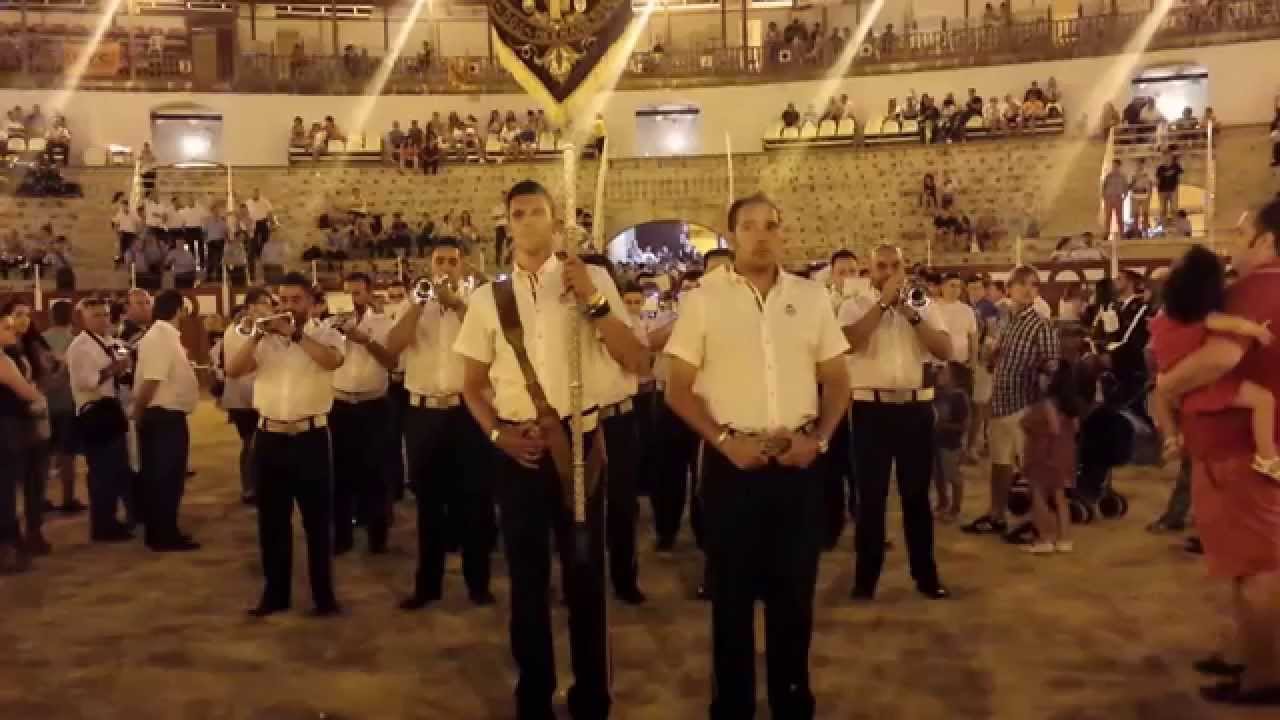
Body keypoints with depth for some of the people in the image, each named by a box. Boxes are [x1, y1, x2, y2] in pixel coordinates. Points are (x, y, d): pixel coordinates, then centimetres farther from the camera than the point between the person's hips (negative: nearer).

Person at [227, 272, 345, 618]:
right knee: (272, 521, 11)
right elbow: (233, 370, -2)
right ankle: (275, 593, 22)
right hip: (270, 438, 4)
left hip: (310, 437, -4)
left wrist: (295, 333, -21)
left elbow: (333, 360, -22)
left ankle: (324, 594, 11)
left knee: (317, 519, 3)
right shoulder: (265, 337, 11)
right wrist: (258, 335, -12)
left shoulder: (326, 334, 1)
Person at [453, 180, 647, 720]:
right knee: (527, 576, 13)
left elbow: (637, 362, -9)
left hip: (581, 441, -1)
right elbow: (472, 385, 10)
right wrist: (497, 434, -7)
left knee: (585, 572, 9)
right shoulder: (487, 297, 3)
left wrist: (594, 301, -19)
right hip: (517, 448, 2)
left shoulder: (592, 280, -3)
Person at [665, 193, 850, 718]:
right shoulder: (704, 299, -2)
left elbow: (836, 380, 11)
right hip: (732, 460, -2)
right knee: (732, 589, 8)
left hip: (798, 460, 2)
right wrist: (724, 440, -12)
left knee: (794, 588, 11)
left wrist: (819, 439, -5)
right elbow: (679, 389, 0)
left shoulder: (811, 296, 5)